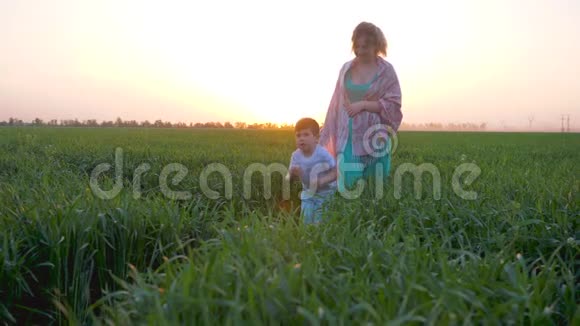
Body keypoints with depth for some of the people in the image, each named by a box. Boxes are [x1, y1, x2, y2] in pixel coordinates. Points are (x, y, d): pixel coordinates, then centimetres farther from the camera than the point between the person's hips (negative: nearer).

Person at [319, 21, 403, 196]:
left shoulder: (386, 70, -1)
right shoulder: (346, 68, 8)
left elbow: (393, 104, -5)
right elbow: (337, 104, 11)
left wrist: (363, 104, -15)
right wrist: (326, 137, 10)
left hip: (374, 137, -2)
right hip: (349, 137, 2)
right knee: (348, 184, -6)